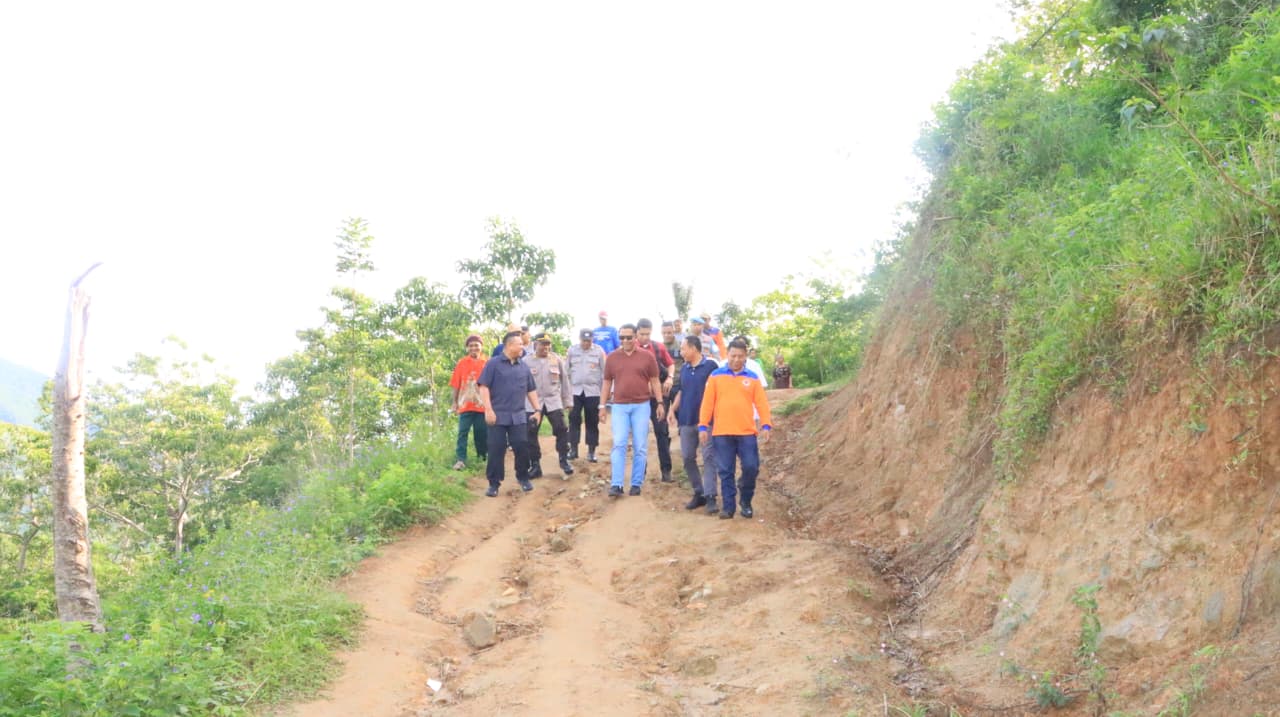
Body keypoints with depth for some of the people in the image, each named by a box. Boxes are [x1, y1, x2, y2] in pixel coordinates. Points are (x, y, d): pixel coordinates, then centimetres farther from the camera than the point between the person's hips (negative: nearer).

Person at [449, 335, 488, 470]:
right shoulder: (462, 363, 1)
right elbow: (456, 384, 2)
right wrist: (455, 402, 0)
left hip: (482, 405, 1)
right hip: (465, 405, -1)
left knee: (482, 432, 8)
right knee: (463, 432, -3)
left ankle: (482, 456, 22)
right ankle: (461, 460, -3)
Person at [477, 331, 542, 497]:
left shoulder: (523, 367, 12)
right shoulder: (493, 364, -4)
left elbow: (531, 390, 19)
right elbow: (483, 386, -8)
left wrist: (537, 410, 12)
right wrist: (488, 409, -15)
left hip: (518, 416, 4)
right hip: (498, 415, -4)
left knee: (522, 447, 2)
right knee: (496, 450, -1)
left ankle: (523, 478, 21)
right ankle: (494, 483, 7)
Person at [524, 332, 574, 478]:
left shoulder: (557, 360, 3)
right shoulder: (526, 361, -1)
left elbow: (564, 380, 8)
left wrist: (567, 400, 9)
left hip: (553, 401, 0)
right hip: (533, 402, 0)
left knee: (561, 430, -6)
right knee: (530, 433, 1)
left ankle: (564, 460, 9)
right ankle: (535, 465, 11)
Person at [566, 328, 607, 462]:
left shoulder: (599, 351, 0)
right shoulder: (572, 350, 4)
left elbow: (604, 372, 2)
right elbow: (566, 370, 7)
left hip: (593, 391, -1)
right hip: (575, 390, 1)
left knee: (592, 422, 3)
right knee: (574, 420, 1)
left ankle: (591, 451, 9)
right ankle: (573, 449, 8)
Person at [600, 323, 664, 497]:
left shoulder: (647, 356, 3)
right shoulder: (612, 357, 6)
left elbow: (654, 381, 6)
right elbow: (607, 383, 12)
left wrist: (660, 403, -1)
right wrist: (603, 406, 9)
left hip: (641, 406, 0)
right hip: (619, 406, 0)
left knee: (640, 447, 3)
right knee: (618, 445, -7)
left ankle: (636, 484, 11)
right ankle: (616, 484, -9)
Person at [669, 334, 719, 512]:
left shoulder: (710, 366, -7)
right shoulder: (684, 369, 12)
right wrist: (673, 410, 6)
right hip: (686, 420, 7)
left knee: (709, 457, -8)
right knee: (688, 458, 8)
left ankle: (710, 497, -9)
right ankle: (698, 493, 19)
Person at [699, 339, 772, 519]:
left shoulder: (752, 378, 8)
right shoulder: (716, 376, 5)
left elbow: (761, 403, 4)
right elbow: (707, 403, 3)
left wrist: (766, 425, -6)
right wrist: (703, 426, -2)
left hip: (747, 432, 1)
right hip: (721, 433, -1)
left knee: (751, 467, -3)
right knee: (726, 471, 2)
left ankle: (746, 501, 18)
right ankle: (728, 506, 10)